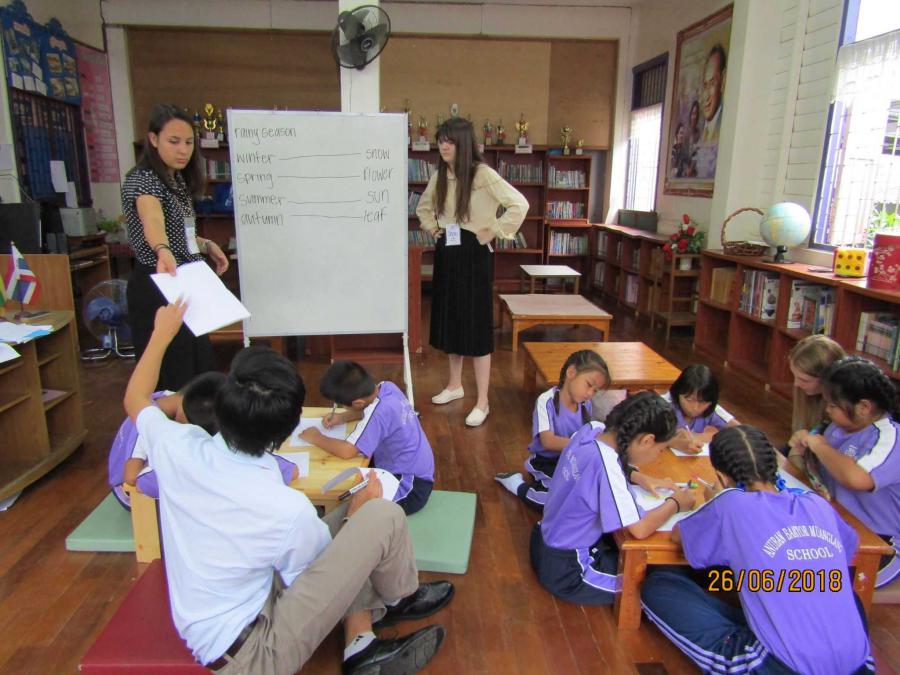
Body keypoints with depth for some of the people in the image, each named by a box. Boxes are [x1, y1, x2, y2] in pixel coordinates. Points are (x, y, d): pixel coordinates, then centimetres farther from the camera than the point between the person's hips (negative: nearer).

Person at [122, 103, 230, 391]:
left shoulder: (178, 180, 11)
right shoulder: (142, 179, -16)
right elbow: (153, 219, -39)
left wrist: (206, 245, 9)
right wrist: (163, 251, -57)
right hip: (156, 287, -9)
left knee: (199, 368, 16)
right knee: (172, 376, -6)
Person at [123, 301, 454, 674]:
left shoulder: (178, 449, -17)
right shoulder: (288, 508, -30)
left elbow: (135, 401, 8)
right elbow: (324, 577, -7)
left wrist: (162, 333, 17)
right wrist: (358, 509, 6)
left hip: (208, 639, 7)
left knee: (348, 519, 11)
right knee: (383, 515, -11)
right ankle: (401, 600, 21)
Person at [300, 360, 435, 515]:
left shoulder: (379, 413, -31)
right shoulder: (387, 387, -6)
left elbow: (347, 451, -33)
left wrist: (316, 438, -16)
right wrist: (342, 417, 2)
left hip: (410, 486, -9)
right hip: (411, 469, 9)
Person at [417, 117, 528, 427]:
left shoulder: (483, 174, -14)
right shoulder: (440, 175, 8)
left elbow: (520, 204, -21)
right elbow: (423, 207, 26)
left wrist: (492, 232, -16)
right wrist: (432, 228, 11)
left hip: (474, 255, -7)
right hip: (446, 254, 7)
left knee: (476, 325, -4)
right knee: (449, 320, 15)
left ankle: (482, 402, 5)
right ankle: (455, 385, 32)